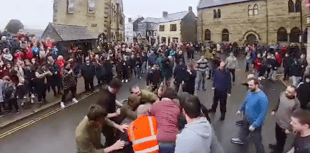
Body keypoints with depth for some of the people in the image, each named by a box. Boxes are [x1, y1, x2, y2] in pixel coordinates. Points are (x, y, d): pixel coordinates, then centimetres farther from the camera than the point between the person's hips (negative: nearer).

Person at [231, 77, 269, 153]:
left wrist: (254, 125, -28)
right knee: (243, 129, 33)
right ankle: (241, 139, 62)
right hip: (247, 118, 8)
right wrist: (241, 110, 25)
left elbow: (263, 113, -29)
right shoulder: (250, 92, -9)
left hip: (255, 122, -8)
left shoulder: (262, 97, -33)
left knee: (256, 141, 2)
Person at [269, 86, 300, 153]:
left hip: (285, 124, -5)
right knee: (277, 135, 30)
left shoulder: (296, 103, -33)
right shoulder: (282, 94, -16)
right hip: (277, 120, 5)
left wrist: (289, 128, -16)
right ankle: (278, 145, 58)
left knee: (282, 138, 21)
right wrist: (274, 110, 16)